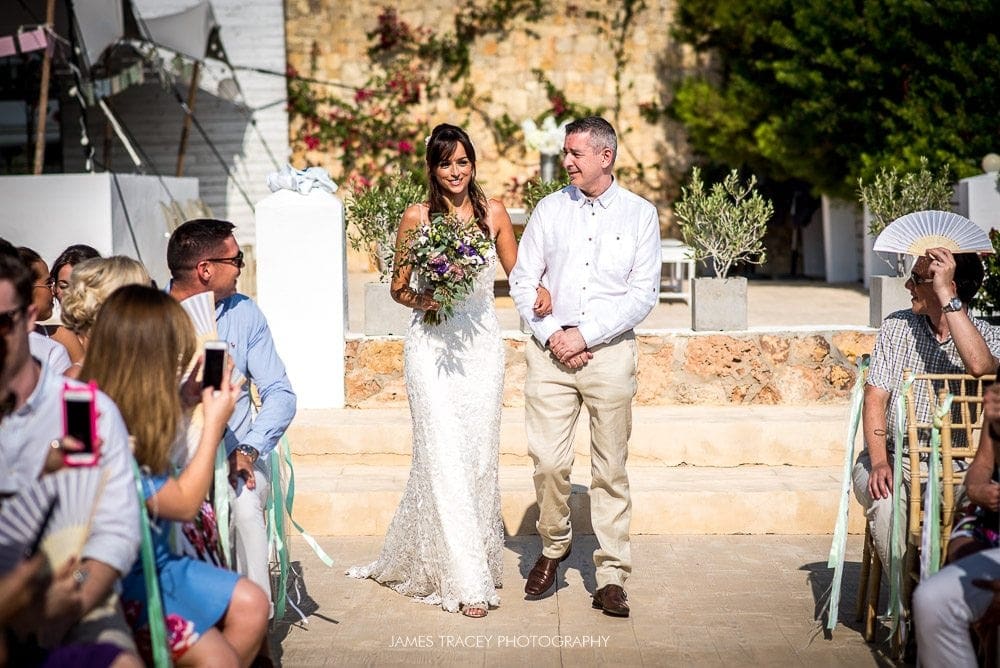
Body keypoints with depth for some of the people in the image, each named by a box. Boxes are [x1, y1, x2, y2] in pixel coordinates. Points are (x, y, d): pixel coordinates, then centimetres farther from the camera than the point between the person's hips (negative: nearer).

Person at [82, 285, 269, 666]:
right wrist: (214, 423, -11)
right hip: (121, 581, -10)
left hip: (155, 559, 10)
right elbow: (183, 503, -20)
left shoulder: (126, 416, -3)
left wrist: (183, 400, 8)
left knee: (252, 606, 6)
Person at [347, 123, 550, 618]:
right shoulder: (416, 217, 0)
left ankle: (477, 556, 26)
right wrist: (419, 300, -15)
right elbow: (398, 287, 6)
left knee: (479, 455, 6)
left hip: (482, 345, 2)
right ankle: (466, 581, -3)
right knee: (444, 457, -7)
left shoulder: (492, 214, 6)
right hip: (432, 345, -2)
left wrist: (540, 289, -9)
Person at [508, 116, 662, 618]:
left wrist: (585, 334, -10)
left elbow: (644, 293, -2)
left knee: (611, 469, 2)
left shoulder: (640, 214, 4)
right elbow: (522, 280, 8)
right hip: (551, 350, 1)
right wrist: (550, 334, -6)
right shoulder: (550, 209, 9)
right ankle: (554, 546, 21)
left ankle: (611, 577, 9)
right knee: (548, 462, -5)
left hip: (610, 351, -1)